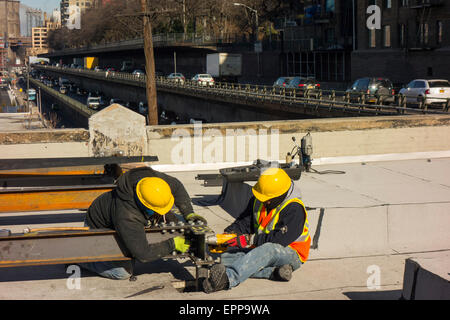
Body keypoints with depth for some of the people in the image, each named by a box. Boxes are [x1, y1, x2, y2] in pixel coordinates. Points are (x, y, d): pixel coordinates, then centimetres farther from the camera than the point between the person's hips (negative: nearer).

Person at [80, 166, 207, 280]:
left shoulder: (152, 176, -30)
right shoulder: (127, 217, -47)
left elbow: (176, 186, -8)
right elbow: (143, 254, -42)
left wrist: (188, 214, -14)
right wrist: (172, 245, -35)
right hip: (99, 228, -7)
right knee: (123, 272, -12)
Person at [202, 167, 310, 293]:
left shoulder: (294, 209, -19)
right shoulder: (258, 200, 4)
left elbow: (281, 239, -26)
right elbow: (244, 222, 10)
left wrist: (249, 240, -27)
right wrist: (228, 234, -11)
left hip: (291, 254, -7)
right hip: (260, 249, 7)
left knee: (268, 250, -42)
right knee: (227, 257, -15)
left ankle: (228, 279, -61)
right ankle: (274, 271, -33)